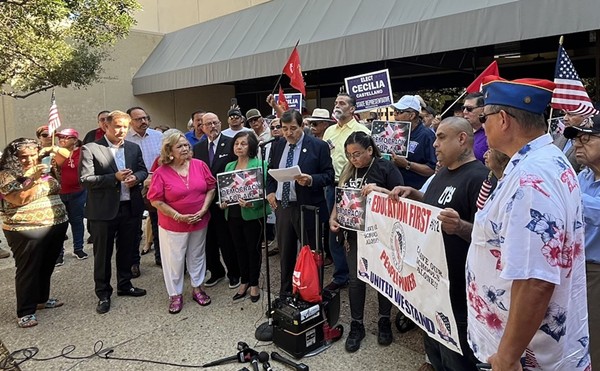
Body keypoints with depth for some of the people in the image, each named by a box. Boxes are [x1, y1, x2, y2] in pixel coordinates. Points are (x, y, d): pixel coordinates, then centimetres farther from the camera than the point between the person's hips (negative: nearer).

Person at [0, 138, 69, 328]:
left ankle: (41, 299, 36)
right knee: (28, 270, 2)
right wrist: (34, 179, -25)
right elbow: (19, 199, -19)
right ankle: (26, 311, 12)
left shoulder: (44, 168, 8)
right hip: (27, 231, -6)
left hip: (56, 226, 6)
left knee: (47, 266, 18)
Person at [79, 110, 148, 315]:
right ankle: (103, 294, 22)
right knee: (103, 253, 8)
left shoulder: (134, 148, 8)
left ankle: (125, 285, 35)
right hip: (104, 210, -4)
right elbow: (85, 179, -13)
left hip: (130, 207, 5)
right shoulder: (90, 149, -8)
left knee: (127, 250, 17)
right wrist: (114, 178, -22)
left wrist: (136, 177, -10)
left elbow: (143, 170, 13)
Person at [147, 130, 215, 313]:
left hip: (200, 221, 3)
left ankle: (197, 288, 34)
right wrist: (178, 216, -17)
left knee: (197, 255, 17)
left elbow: (211, 188, 0)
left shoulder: (200, 165, -5)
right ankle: (175, 295, 25)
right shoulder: (161, 172, -12)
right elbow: (156, 200, -12)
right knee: (174, 260, 8)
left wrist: (203, 210, -12)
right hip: (173, 224, -3)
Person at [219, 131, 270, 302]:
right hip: (233, 214, 5)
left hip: (252, 214, -5)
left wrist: (252, 204, -28)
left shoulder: (260, 164, -8)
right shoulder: (229, 166, 11)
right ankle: (244, 281, 31)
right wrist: (222, 201, -4)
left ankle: (254, 283, 24)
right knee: (240, 249, 15)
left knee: (253, 249, 8)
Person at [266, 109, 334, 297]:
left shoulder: (319, 146, -8)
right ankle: (285, 293, 34)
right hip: (282, 206, 5)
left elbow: (329, 176, -8)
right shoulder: (277, 146, 8)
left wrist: (310, 180, -26)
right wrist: (270, 191, 3)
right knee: (285, 253, 17)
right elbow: (270, 172, 18)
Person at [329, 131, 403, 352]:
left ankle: (384, 321, 30)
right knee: (355, 279, 5)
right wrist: (333, 218, -3)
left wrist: (380, 189, -28)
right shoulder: (348, 171, 7)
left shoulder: (386, 168, -8)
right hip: (355, 233, 4)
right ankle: (356, 326, 20)